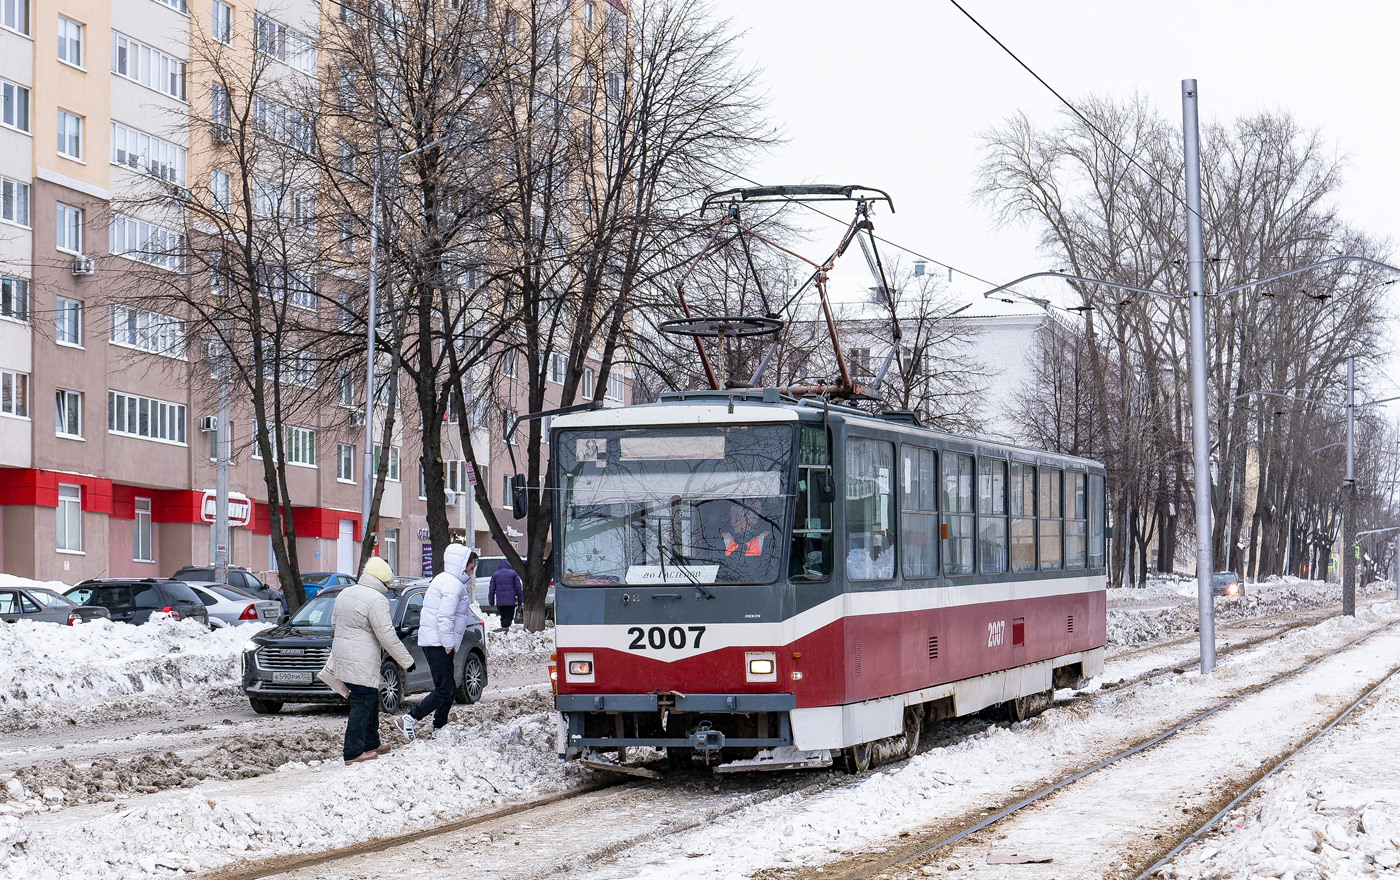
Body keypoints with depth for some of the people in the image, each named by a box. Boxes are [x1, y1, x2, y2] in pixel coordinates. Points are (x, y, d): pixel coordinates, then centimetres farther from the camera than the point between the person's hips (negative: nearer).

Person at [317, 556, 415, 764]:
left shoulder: (344, 594, 12)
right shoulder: (376, 600, -16)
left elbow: (334, 624, 23)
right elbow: (387, 637, -17)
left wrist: (336, 658, 35)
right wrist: (406, 661, -7)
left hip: (343, 658, 9)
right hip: (361, 663, -9)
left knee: (371, 701, 20)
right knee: (362, 705, -4)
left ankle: (372, 744, 29)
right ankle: (353, 753, -4)